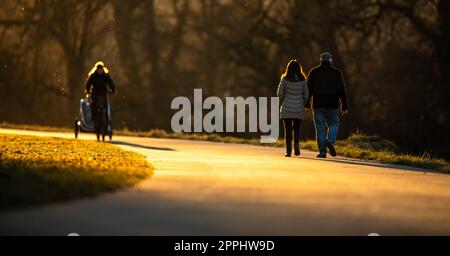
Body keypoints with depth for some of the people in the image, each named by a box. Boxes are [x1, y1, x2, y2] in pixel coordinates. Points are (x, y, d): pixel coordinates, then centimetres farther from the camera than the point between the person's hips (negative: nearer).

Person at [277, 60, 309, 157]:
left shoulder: (285, 79, -7)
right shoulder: (302, 80, -2)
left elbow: (280, 94, -3)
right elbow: (306, 95, 1)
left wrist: (283, 103, 15)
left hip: (287, 108, -1)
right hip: (299, 109, 1)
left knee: (288, 129, 4)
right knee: (297, 128, 15)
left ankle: (288, 150, -1)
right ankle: (296, 144, -8)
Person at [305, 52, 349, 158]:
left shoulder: (313, 73, 4)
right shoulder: (337, 73, 2)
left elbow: (309, 89, 4)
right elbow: (342, 91, 1)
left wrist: (307, 104, 12)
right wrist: (344, 106, 4)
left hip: (318, 105, 1)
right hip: (332, 105, 0)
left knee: (320, 127, 2)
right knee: (334, 124, 13)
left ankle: (322, 151, -2)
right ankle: (330, 141, -14)